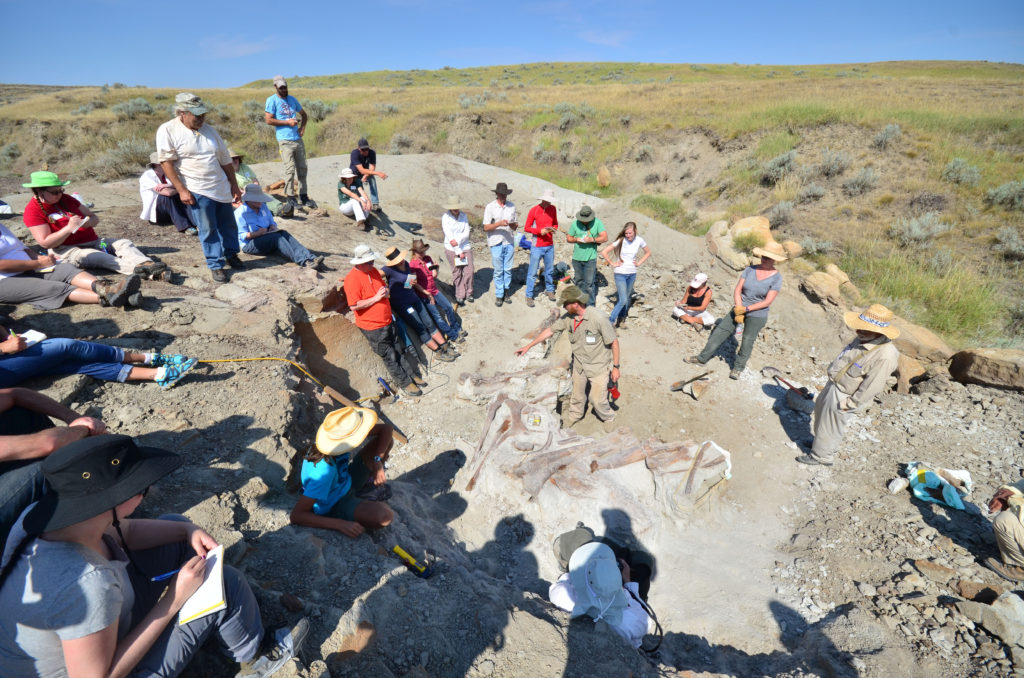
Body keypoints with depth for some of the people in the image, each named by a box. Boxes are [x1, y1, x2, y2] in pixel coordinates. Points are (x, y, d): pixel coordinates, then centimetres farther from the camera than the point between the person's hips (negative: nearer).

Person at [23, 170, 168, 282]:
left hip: (92, 241, 7)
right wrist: (69, 228, -21)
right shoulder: (33, 211, -4)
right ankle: (141, 271, -63)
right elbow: (45, 243, -13)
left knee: (124, 243, -17)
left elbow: (94, 217, 14)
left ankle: (146, 264, -50)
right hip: (66, 250, -7)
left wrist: (89, 222, -11)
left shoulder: (65, 199, 14)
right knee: (97, 257, -36)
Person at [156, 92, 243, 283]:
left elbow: (226, 160, 14)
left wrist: (234, 186, 12)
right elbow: (166, 162, -10)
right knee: (208, 229, -3)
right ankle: (215, 265, 7)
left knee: (229, 224, 12)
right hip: (197, 191, -5)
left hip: (221, 187, 5)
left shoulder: (208, 130, 9)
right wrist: (181, 190, -15)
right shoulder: (168, 130, -6)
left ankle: (231, 254, 32)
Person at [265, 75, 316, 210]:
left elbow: (304, 114, 28)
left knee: (302, 168, 6)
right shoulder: (272, 100, 1)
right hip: (285, 140, -6)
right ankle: (291, 198, -5)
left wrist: (302, 127, 10)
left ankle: (303, 197, 13)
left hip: (298, 139, 6)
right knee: (290, 169, -11)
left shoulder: (292, 99, 17)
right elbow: (269, 120, -5)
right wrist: (287, 122, -9)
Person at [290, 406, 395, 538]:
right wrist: (341, 524, -38)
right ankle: (363, 498, -1)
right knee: (384, 517, -36)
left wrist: (377, 461, -24)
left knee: (387, 438, -8)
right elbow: (296, 516, -36)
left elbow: (386, 428, -11)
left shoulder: (340, 435, -21)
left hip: (346, 481, 6)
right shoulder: (323, 472, -39)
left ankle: (372, 482, 10)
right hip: (335, 505, -6)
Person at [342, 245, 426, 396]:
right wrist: (375, 298, -23)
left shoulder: (373, 271, 5)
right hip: (373, 327, -7)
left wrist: (386, 291, 3)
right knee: (390, 357, 6)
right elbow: (354, 306, -24)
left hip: (387, 321, 8)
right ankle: (406, 383, 17)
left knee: (399, 351, 19)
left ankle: (413, 375, 31)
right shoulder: (352, 279, -20)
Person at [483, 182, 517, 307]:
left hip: (509, 242, 3)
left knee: (508, 269, 10)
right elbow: (486, 228, -9)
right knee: (498, 271, 3)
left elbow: (514, 227, 11)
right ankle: (499, 295, 14)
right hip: (496, 243, -3)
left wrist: (512, 224, -13)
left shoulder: (511, 206, 6)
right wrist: (499, 224, -23)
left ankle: (506, 291, 26)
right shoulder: (490, 207, -5)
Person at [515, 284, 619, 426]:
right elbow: (550, 330, 1)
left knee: (597, 399, 5)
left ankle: (608, 418, 37)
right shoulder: (568, 317, -10)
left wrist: (615, 367, -14)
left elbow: (614, 342, -19)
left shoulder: (598, 318, -28)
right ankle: (574, 415, 51)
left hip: (598, 366, -5)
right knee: (577, 395, 22)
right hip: (579, 365, 5)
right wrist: (528, 346, 4)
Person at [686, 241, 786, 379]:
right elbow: (737, 290, -6)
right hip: (740, 308, 4)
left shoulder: (776, 278, -12)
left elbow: (767, 302, -15)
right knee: (720, 332, 4)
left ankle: (738, 368, 24)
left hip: (757, 315, -3)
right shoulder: (750, 270, -3)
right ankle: (702, 358, 15)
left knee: (747, 343, 4)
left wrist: (746, 309, -19)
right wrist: (738, 311, -15)